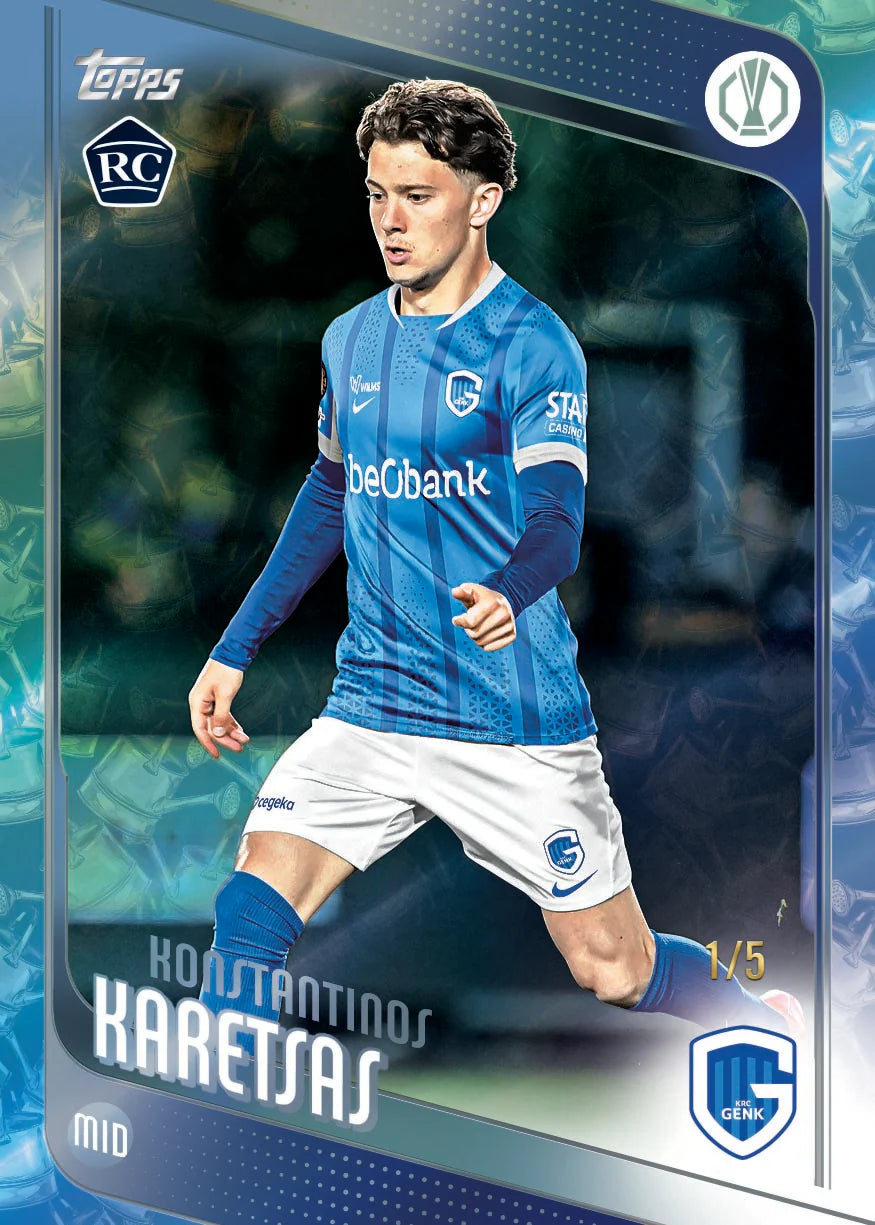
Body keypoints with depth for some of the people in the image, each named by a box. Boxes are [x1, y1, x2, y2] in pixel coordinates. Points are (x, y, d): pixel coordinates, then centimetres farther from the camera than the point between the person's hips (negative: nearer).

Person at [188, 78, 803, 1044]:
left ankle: (772, 1026, 36)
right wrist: (235, 650, 18)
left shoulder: (532, 343, -10)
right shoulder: (349, 340, 7)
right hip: (370, 707, 5)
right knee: (249, 914, -15)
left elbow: (556, 518, -21)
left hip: (517, 722, -4)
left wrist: (507, 595, -45)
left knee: (614, 972, 6)